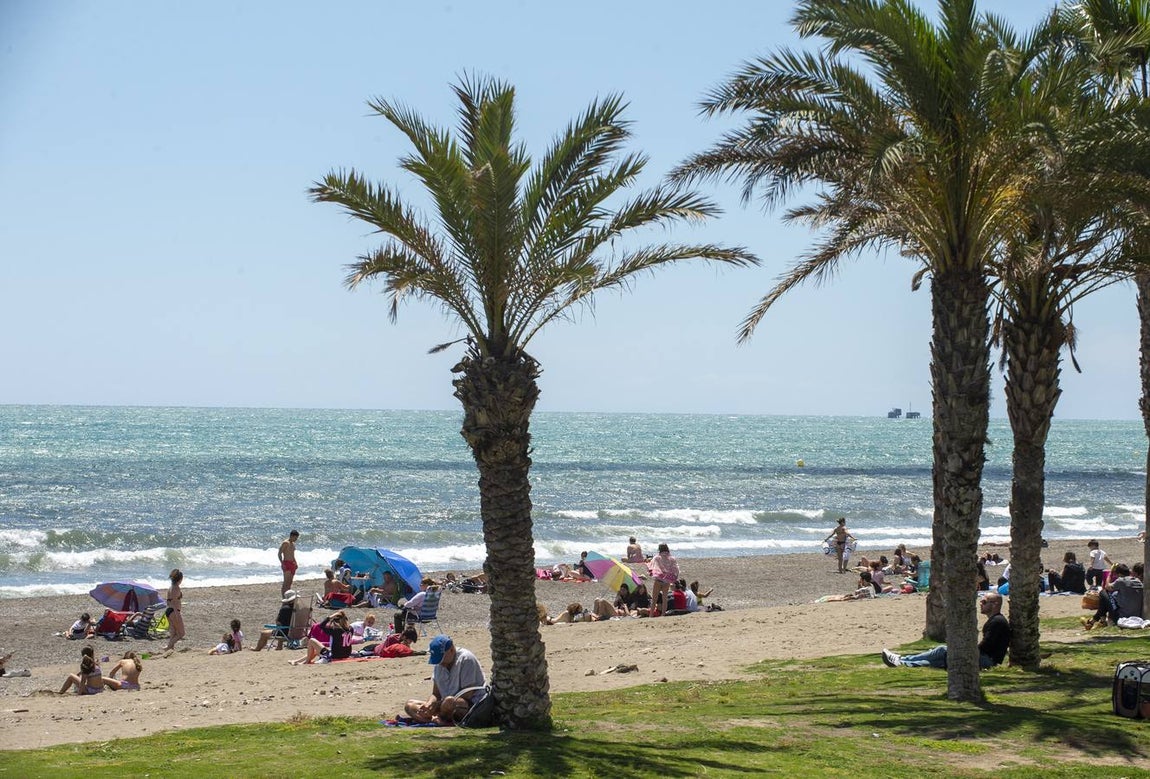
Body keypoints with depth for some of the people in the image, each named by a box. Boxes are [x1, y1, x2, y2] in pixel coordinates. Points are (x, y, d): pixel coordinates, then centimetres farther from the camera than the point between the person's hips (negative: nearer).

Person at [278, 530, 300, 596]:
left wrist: (295, 563, 17)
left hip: (292, 564, 9)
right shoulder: (285, 543, -10)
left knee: (290, 582, 7)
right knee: (286, 582, -14)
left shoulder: (293, 544, 17)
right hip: (286, 563, -9)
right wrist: (282, 563, -21)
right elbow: (280, 553, -13)